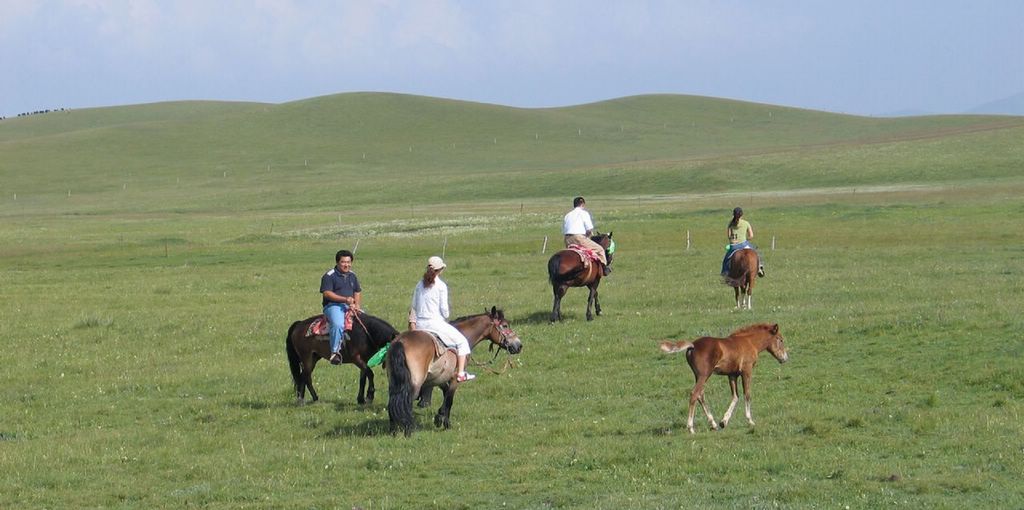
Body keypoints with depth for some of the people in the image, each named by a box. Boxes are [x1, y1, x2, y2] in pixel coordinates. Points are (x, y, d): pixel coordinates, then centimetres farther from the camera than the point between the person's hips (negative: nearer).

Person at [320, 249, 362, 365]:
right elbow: (327, 293, -12)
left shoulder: (352, 276, 18)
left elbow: (357, 292, 21)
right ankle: (335, 352, -33)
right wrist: (345, 299, -19)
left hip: (350, 307, 7)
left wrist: (356, 305, 0)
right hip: (333, 306, -7)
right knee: (338, 324, -35)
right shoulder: (329, 276, -3)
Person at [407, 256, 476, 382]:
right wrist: (446, 319, 10)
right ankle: (461, 373, 0)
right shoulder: (441, 285, -7)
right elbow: (444, 308, -8)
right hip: (435, 323, -5)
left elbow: (413, 307, 10)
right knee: (461, 341, 7)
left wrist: (413, 322, 16)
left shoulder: (420, 285, 9)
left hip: (420, 324, 5)